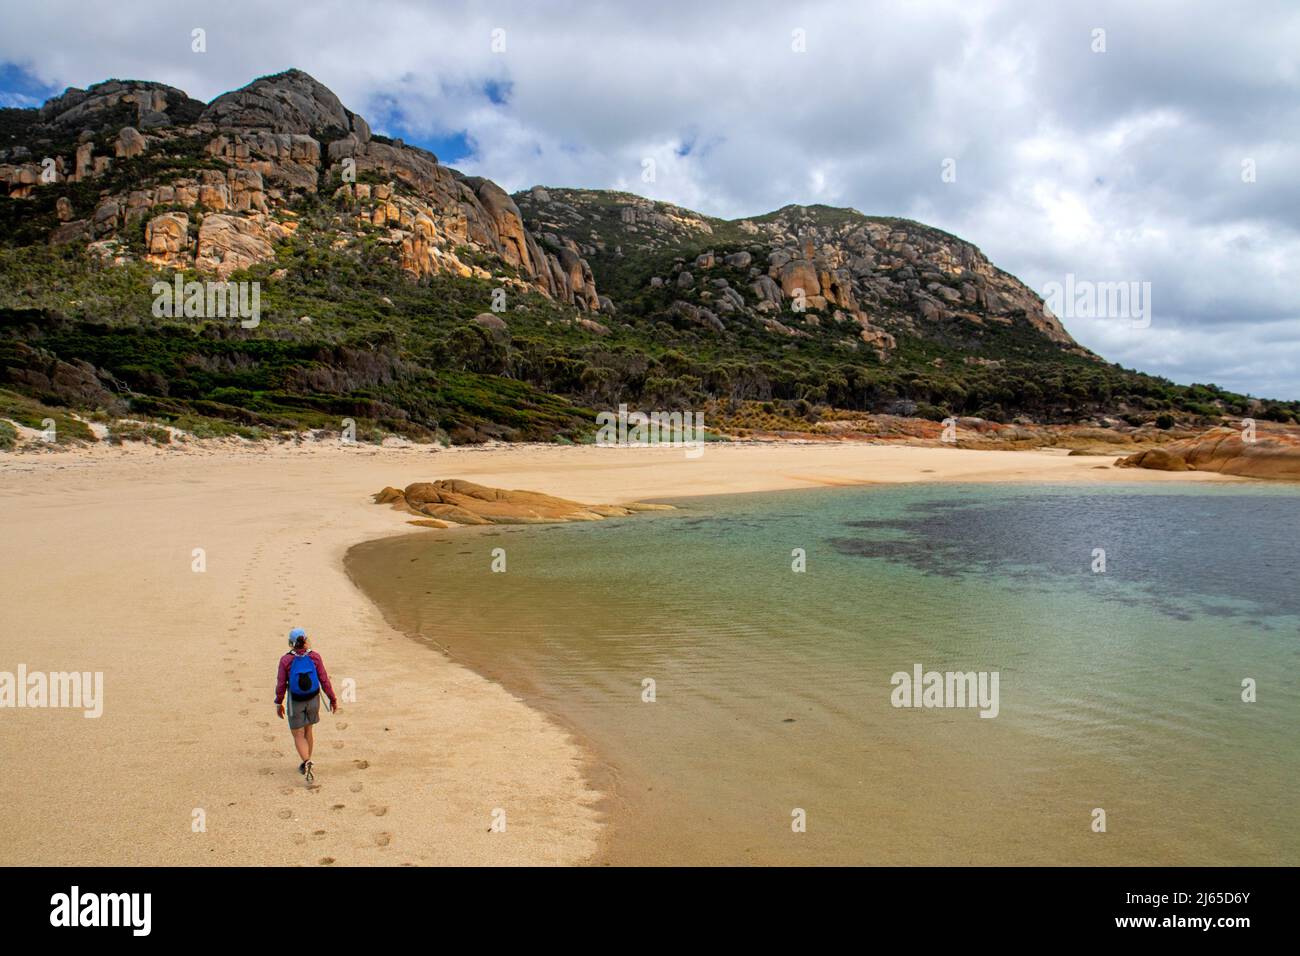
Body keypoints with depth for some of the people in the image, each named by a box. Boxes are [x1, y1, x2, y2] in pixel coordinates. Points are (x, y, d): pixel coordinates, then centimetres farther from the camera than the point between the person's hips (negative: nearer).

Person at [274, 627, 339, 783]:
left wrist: (279, 703, 4)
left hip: (295, 701, -2)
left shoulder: (286, 660, -18)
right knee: (307, 730, 23)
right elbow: (324, 680, -11)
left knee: (298, 735, 8)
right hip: (313, 700, 3)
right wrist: (332, 699, 0)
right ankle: (305, 764, 33)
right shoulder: (314, 657, -14)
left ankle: (307, 763, -15)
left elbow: (281, 685, -12)